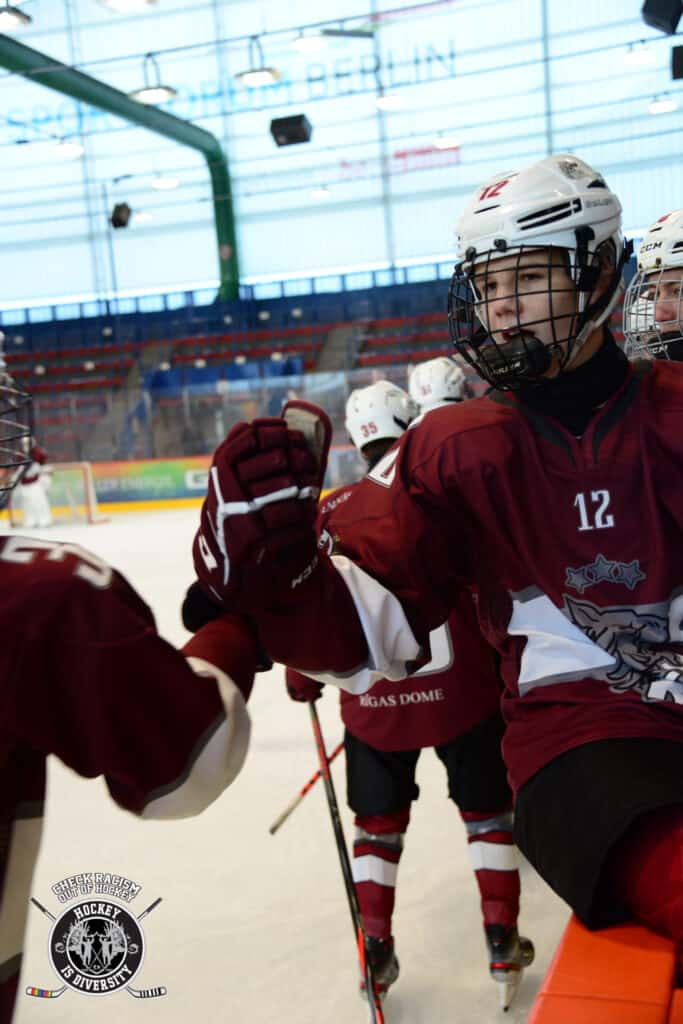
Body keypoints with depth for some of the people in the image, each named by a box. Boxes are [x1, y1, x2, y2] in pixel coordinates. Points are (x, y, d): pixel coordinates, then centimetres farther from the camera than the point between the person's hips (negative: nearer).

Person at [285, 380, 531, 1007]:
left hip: (373, 702, 2)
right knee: (488, 813, 17)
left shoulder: (331, 513, -4)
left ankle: (376, 951, 23)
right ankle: (503, 943, 20)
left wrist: (304, 677, 16)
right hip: (461, 692, -1)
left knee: (379, 822, 20)